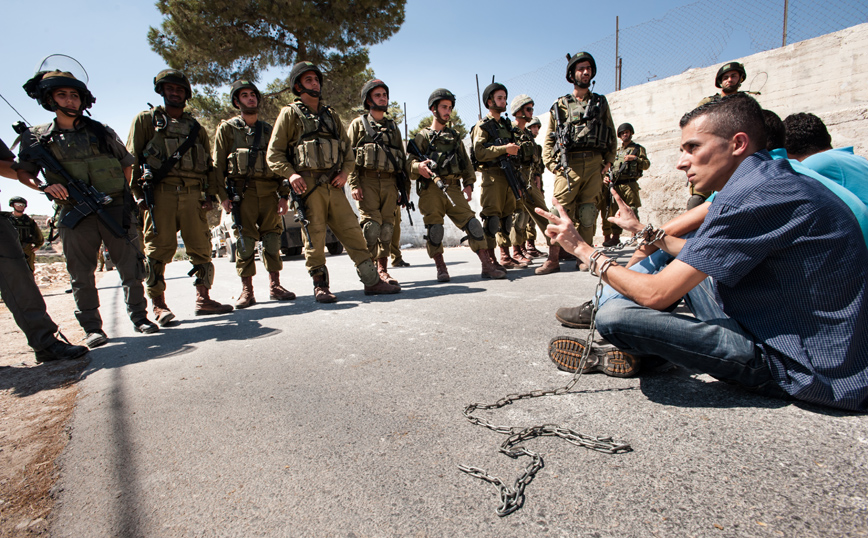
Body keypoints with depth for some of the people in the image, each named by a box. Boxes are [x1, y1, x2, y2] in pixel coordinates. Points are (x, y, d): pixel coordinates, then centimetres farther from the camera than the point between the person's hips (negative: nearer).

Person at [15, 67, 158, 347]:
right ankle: (91, 327, 11)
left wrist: (123, 193, 7)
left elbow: (127, 164, 17)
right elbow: (23, 172, 9)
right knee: (82, 274, 2)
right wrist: (44, 186, -11)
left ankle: (139, 316, 12)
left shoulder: (101, 131, 10)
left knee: (130, 266, 0)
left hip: (114, 208, 0)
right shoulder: (37, 137, 9)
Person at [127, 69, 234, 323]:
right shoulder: (146, 120, 13)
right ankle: (159, 306, 2)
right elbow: (131, 159, 6)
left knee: (201, 248, 0)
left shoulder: (196, 127, 22)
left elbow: (209, 164, 19)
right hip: (160, 193, -3)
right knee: (159, 250, -4)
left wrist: (210, 194, 6)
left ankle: (203, 299, 8)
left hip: (193, 195, 3)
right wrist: (138, 194, -5)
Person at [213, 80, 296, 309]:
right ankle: (247, 290, 4)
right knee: (244, 241, -3)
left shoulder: (268, 130, 18)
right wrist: (223, 196, -7)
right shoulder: (227, 128, 9)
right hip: (241, 191, -2)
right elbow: (218, 165, 4)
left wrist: (284, 195, 6)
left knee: (272, 238, 1)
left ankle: (275, 286, 10)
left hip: (269, 191, 3)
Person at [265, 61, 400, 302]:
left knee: (352, 231, 2)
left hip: (333, 184, 4)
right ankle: (320, 286, 9)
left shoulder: (330, 114, 21)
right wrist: (290, 174, -15)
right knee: (315, 237, -3)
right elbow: (274, 154, 1)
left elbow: (347, 148, 20)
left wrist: (345, 171, 2)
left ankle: (372, 281, 7)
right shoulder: (290, 114, 6)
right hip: (307, 185, -4)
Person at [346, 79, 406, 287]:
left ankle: (382, 269, 9)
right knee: (371, 225, -12)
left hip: (389, 182, 4)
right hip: (367, 180, -4)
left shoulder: (393, 126, 22)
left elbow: (402, 157, 22)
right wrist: (353, 184, -11)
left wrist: (405, 186, 13)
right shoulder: (358, 124, 10)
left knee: (387, 227, 1)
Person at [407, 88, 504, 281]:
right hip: (430, 189, -3)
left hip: (454, 189, 3)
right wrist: (418, 166, -22)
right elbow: (410, 161, 2)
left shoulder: (455, 136, 25)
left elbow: (466, 162, 22)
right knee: (434, 227, -5)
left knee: (471, 221, -7)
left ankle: (487, 265, -7)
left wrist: (469, 183, 8)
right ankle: (441, 268, 6)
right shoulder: (422, 136, 12)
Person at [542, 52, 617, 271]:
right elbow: (549, 140, 9)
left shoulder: (601, 103, 19)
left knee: (587, 213, 1)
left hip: (594, 165, 2)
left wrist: (608, 162, 6)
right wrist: (552, 164, -3)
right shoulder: (560, 105, 13)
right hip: (568, 165, -2)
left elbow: (611, 136, 17)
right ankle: (553, 257, -3)